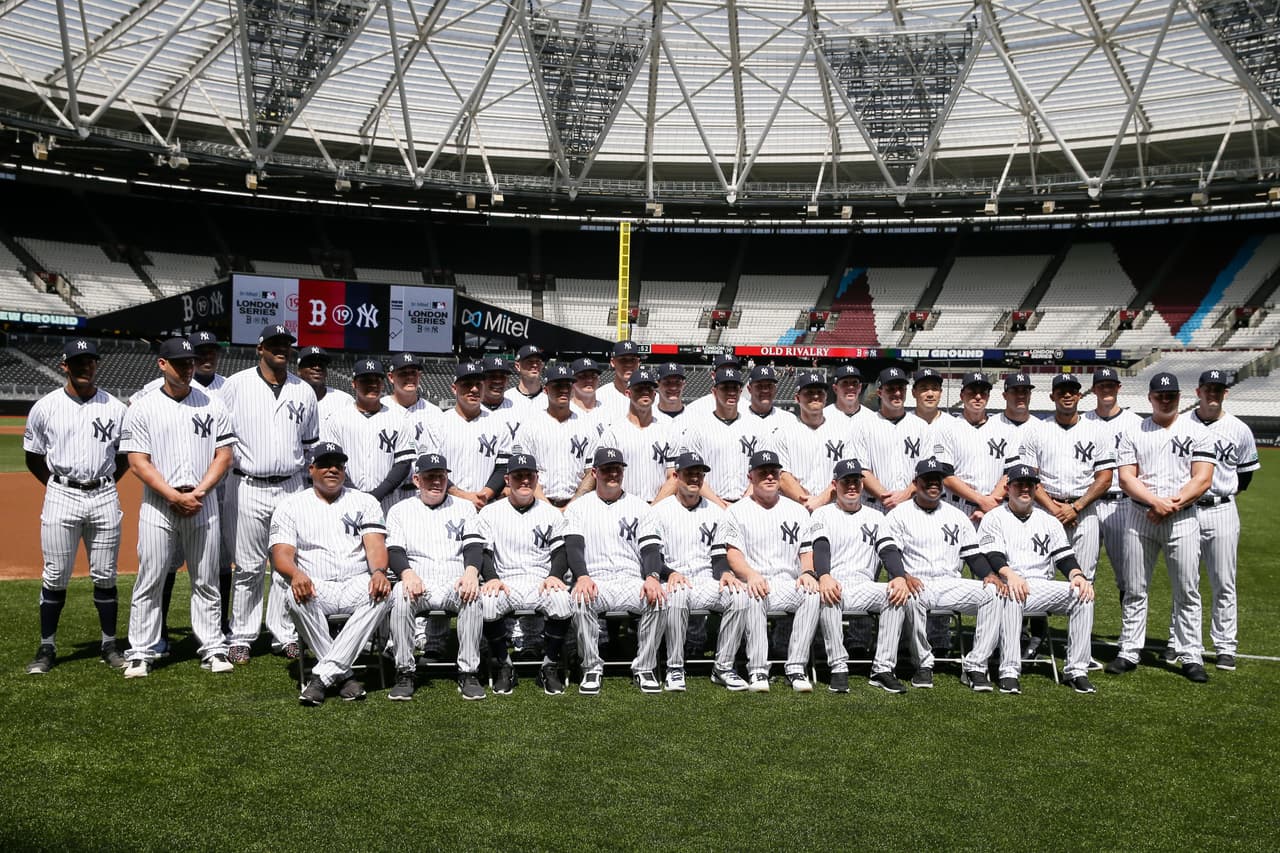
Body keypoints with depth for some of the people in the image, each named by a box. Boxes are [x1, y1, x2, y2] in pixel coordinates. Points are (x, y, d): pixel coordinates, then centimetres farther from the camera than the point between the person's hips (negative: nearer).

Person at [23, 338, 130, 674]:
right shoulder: (44, 407, 2)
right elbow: (33, 457, 10)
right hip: (61, 497, -1)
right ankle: (47, 647, 15)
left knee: (105, 576, 6)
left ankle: (109, 645, 15)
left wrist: (103, 484, 4)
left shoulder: (116, 408, 4)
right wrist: (59, 487, 3)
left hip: (104, 498, 1)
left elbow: (124, 457, 13)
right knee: (55, 577, 3)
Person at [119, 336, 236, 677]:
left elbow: (223, 455, 4)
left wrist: (198, 493, -10)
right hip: (157, 506, -1)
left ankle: (213, 649, 13)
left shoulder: (213, 406, 7)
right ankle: (141, 653, 10)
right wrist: (175, 496, -14)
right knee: (149, 581, 1)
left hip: (203, 505, 2)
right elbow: (138, 462, -5)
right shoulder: (142, 409, 1)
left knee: (206, 582, 7)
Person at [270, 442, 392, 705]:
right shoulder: (291, 506, 12)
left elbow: (375, 544, 0)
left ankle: (322, 676, -31)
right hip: (315, 586, 0)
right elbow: (281, 553, -1)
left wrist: (379, 571, -23)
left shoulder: (365, 502, 15)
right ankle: (342, 676, -23)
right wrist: (295, 573, -25)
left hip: (357, 585, 1)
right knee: (297, 598, -34)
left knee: (383, 594, -32)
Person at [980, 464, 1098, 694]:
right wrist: (1010, 575, -30)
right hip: (1009, 585, -4)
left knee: (1083, 592, -21)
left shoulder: (1049, 520, 20)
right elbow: (991, 556, -9)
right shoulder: (994, 518, 7)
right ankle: (1009, 672, -36)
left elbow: (1065, 557, 11)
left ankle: (1076, 670, -18)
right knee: (1012, 594, -38)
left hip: (1043, 587, 4)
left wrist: (1076, 575, -12)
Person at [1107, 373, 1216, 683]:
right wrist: (1156, 501, -16)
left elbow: (1202, 479, -4)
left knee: (1187, 592, 1)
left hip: (1183, 519, -1)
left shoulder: (1197, 432, 4)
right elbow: (1126, 478, -2)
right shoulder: (1133, 433, 7)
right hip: (1139, 518, 1)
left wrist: (1172, 505, -14)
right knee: (1134, 590, 5)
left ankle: (1191, 657, 10)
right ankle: (1129, 653, 12)